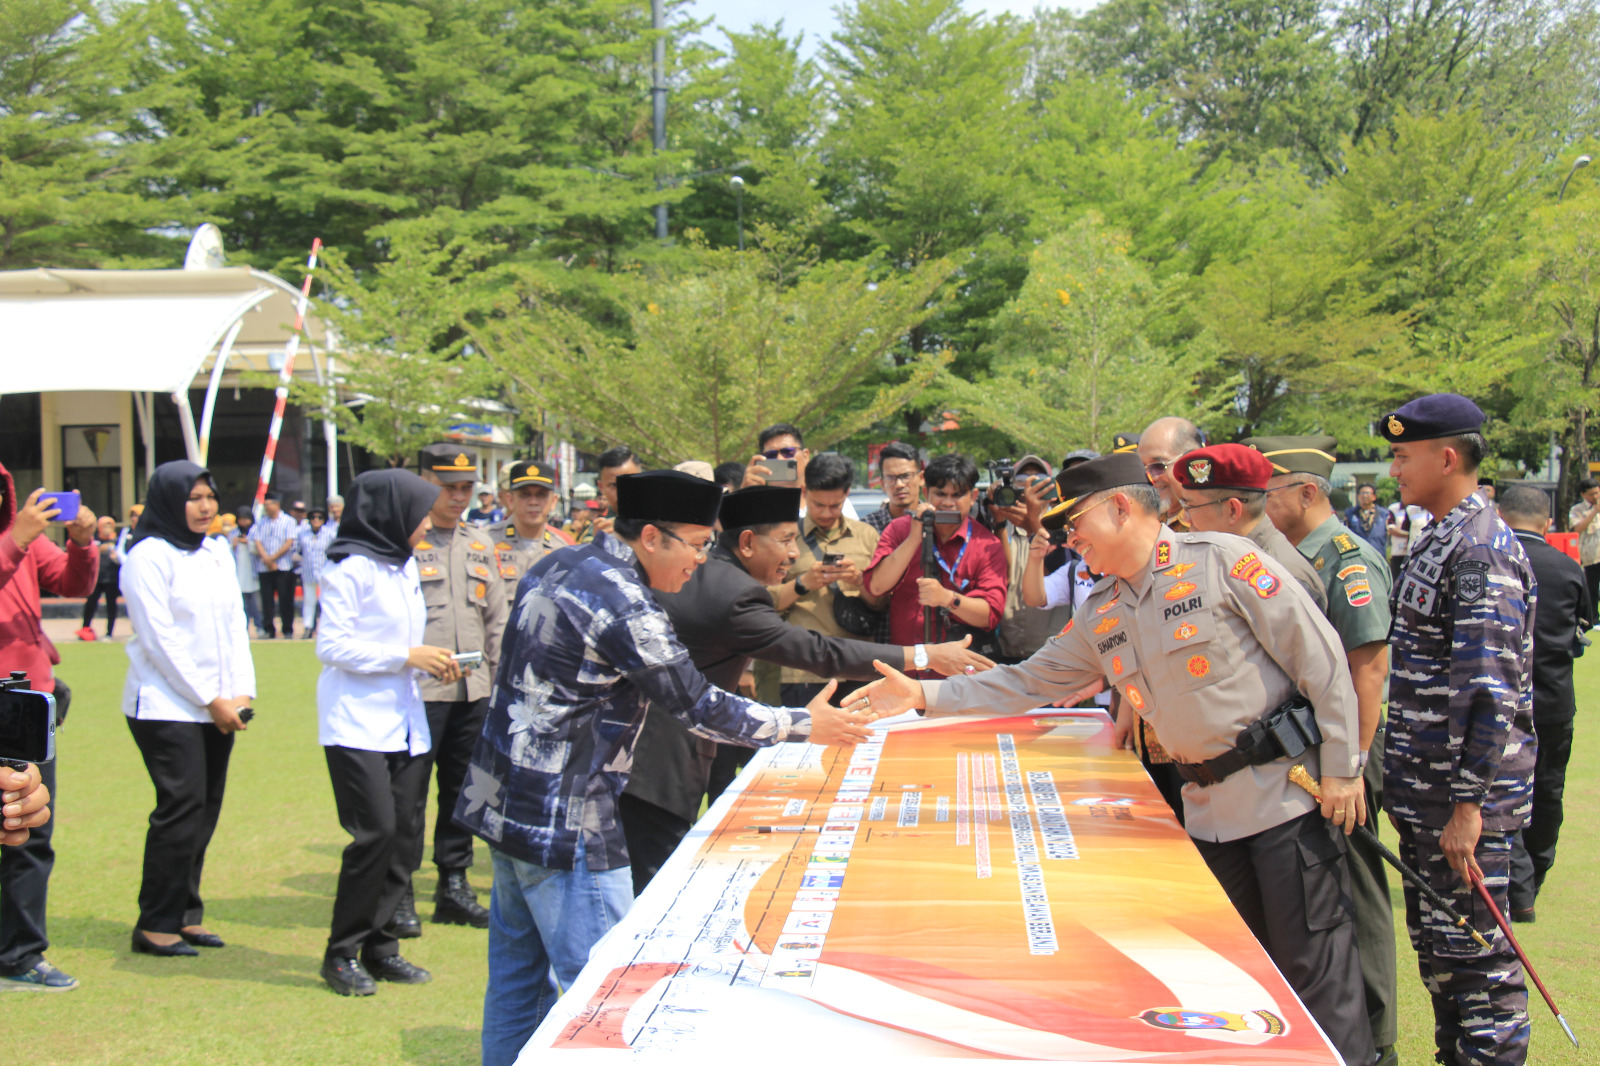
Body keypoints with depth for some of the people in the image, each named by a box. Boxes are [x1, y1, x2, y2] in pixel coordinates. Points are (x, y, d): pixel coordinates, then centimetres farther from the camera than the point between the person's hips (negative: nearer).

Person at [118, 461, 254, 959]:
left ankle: (185, 913, 15)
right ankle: (155, 925, -3)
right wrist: (211, 702, -12)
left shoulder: (218, 553, 13)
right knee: (181, 807, -11)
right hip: (167, 706, -7)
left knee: (205, 809, 5)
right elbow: (161, 641, -12)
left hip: (217, 707, 7)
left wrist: (242, 693, 1)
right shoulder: (148, 557, -8)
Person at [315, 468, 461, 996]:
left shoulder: (405, 565, 15)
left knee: (405, 833, 5)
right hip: (358, 724, -8)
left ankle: (379, 944, 15)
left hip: (405, 723, 8)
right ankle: (342, 953, -2)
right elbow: (332, 646, -15)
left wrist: (433, 661, 4)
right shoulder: (351, 568, -10)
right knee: (376, 830, -13)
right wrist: (407, 656, -16)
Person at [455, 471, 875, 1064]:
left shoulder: (556, 567, 9)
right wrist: (802, 725, -6)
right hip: (563, 817, -10)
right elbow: (696, 705, -14)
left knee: (517, 972, 17)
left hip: (506, 803, 10)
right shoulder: (621, 605, -20)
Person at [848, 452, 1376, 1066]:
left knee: (1311, 964, -4)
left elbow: (1321, 659, -10)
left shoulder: (1222, 561, -10)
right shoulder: (1101, 613, 11)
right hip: (1208, 803, 7)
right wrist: (924, 696, 8)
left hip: (1285, 789, -6)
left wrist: (1341, 768, -12)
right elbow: (1031, 682, 16)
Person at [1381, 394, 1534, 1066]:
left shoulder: (1481, 553, -18)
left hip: (1465, 799, -10)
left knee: (1475, 951, -3)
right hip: (1426, 793, 10)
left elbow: (1489, 692, -23)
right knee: (1435, 942, 18)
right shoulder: (1438, 540, 14)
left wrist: (1469, 806, -25)